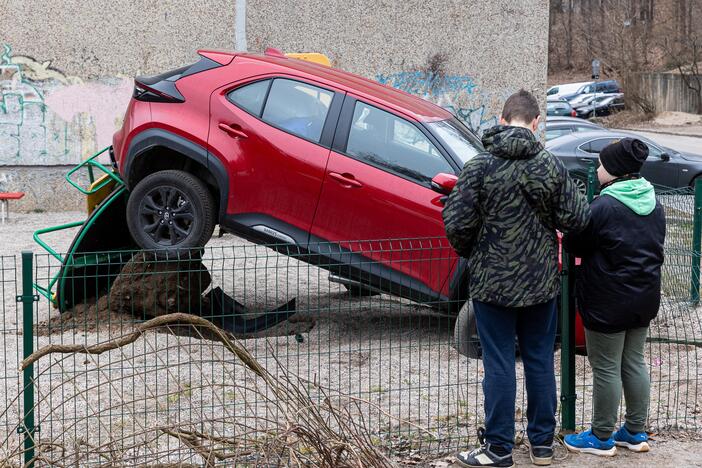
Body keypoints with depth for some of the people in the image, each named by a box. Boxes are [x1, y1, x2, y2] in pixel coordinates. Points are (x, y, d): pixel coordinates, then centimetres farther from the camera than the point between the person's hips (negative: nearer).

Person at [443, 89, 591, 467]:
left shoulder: (479, 167, -12)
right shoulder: (552, 166, -5)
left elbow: (456, 224, -14)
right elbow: (575, 219, -7)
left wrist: (469, 253, 6)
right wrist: (585, 204, 17)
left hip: (492, 283, -3)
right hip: (541, 283, 3)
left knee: (499, 366, 4)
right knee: (540, 362, 13)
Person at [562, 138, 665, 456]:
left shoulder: (604, 207, -19)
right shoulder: (654, 204, 6)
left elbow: (574, 245, -13)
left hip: (608, 301, -8)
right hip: (644, 297, 8)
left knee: (606, 369, 1)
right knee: (634, 362, 16)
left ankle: (601, 438, 10)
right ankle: (636, 432, 23)